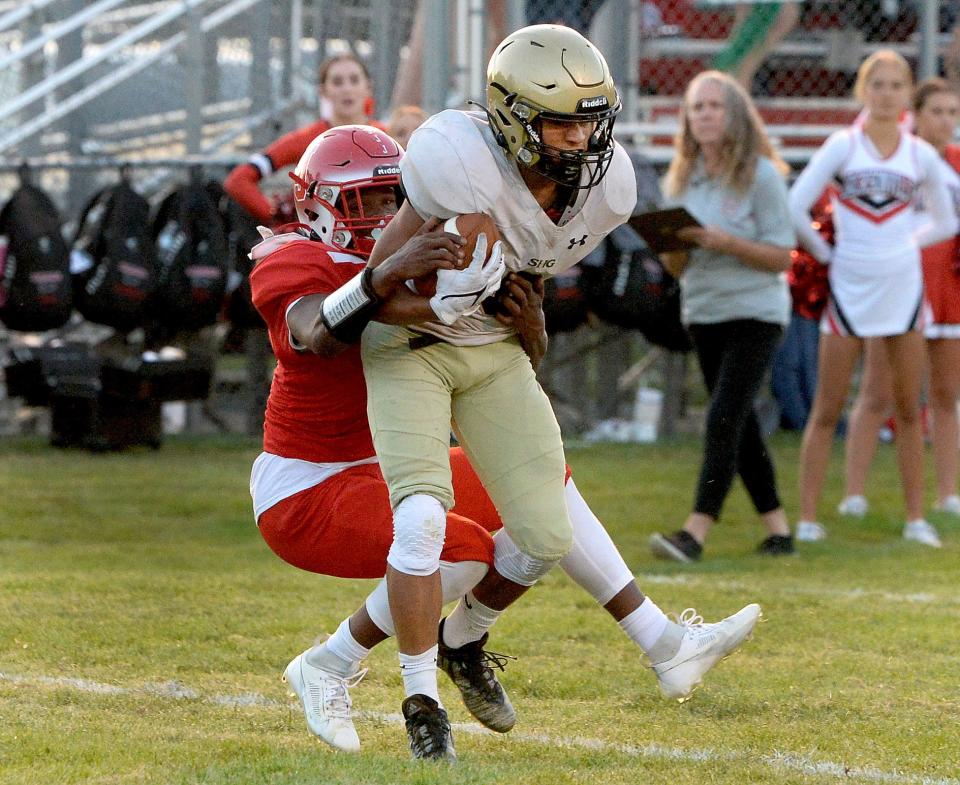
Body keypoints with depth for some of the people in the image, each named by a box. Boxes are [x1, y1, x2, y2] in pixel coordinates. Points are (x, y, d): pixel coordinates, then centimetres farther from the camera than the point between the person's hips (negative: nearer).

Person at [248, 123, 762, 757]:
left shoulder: (422, 264, 7)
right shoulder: (295, 264, -15)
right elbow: (318, 336, -40)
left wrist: (528, 326, -24)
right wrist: (388, 272, -57)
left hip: (379, 472, 9)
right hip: (303, 492, -9)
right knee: (465, 550, -28)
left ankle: (667, 647, 11)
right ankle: (328, 667, -9)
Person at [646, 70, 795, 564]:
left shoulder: (761, 176, -8)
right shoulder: (682, 180, 9)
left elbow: (781, 256, -10)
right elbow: (677, 268, 12)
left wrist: (723, 242, -22)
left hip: (755, 313, -7)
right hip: (703, 314, 7)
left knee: (723, 420, -16)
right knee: (739, 426, 10)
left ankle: (696, 532, -22)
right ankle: (777, 528, 19)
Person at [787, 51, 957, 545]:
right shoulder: (843, 147, -2)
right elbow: (794, 207, -7)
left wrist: (905, 244, 7)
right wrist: (825, 253, -2)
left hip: (903, 287, 2)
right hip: (849, 287, -2)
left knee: (909, 410, 5)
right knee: (827, 410, 0)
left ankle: (915, 518, 11)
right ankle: (807, 518, 2)